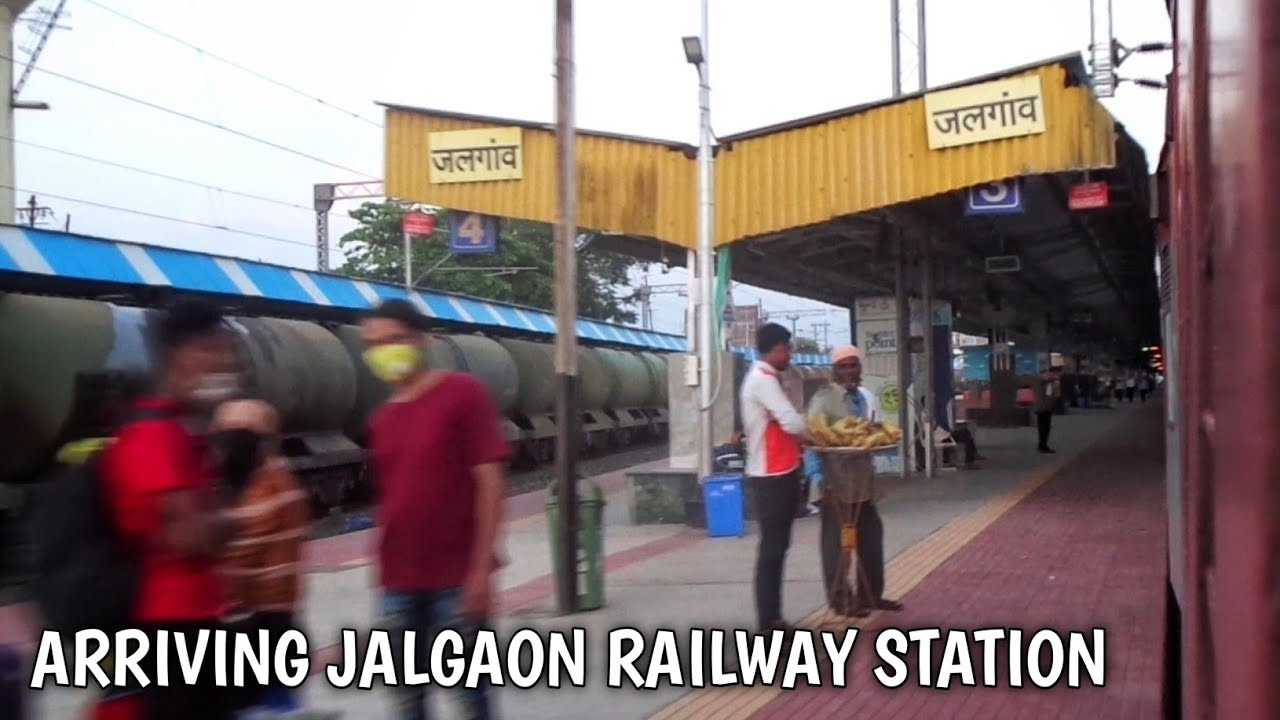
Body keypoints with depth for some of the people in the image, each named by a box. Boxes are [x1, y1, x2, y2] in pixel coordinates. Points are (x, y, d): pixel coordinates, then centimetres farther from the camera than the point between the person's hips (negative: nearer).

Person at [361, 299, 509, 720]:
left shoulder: (463, 394, -8)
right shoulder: (381, 419, 10)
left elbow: (490, 482, -11)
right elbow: (387, 500, 15)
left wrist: (481, 568, -15)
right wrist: (382, 574, 13)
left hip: (456, 579, -6)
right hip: (399, 583, 6)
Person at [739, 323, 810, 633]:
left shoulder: (764, 378, 17)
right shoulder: (763, 380, -16)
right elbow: (792, 423, -22)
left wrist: (806, 431, 3)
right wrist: (818, 430, -3)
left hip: (778, 473, 10)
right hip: (773, 475, -10)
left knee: (776, 547, 13)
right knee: (772, 549, -7)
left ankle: (772, 618, 19)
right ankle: (768, 622, -5)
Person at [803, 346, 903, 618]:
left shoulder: (865, 397, 10)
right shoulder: (823, 399, -12)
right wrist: (819, 478, -23)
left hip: (863, 480, 8)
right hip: (836, 481, -8)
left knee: (871, 538, 14)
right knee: (836, 542, 2)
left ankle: (870, 595, 27)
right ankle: (840, 599, 11)